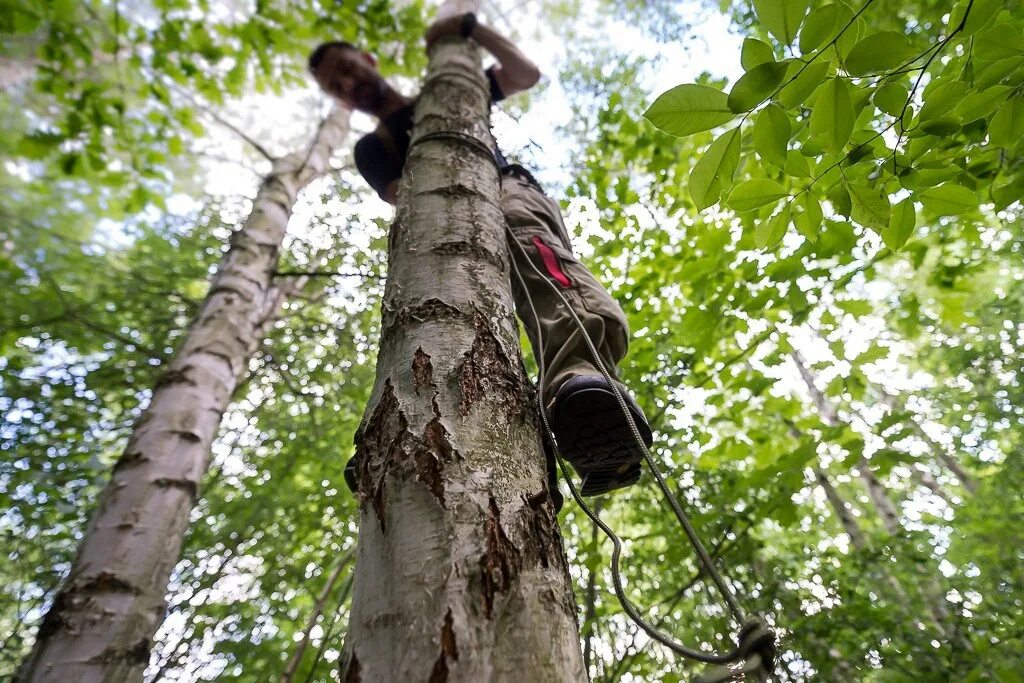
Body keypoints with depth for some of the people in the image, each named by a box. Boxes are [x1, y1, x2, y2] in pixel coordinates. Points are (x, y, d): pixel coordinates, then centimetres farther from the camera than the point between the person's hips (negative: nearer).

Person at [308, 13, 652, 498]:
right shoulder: (371, 150, 31)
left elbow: (527, 74, 29)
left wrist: (470, 28, 19)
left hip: (510, 194, 0)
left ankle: (579, 382, -67)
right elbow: (403, 198, 11)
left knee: (528, 245, -39)